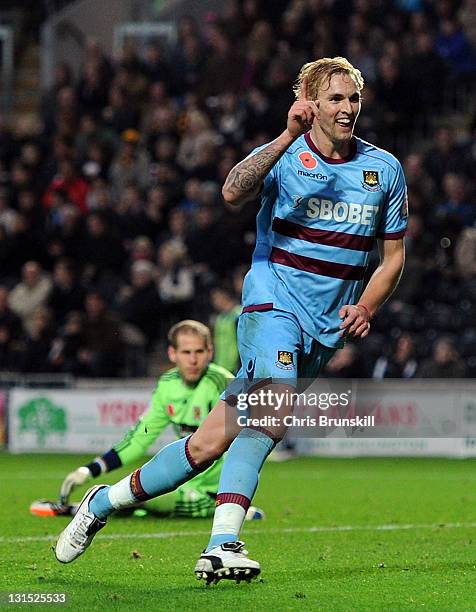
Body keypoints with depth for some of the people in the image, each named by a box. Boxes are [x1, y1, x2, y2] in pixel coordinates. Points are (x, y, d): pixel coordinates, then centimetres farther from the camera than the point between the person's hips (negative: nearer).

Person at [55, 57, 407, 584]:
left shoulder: (385, 169, 8)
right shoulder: (284, 156, -4)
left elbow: (393, 255, 16)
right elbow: (233, 192, -26)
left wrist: (366, 307, -2)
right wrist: (288, 137, -37)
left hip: (327, 328, 4)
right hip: (273, 305, -4)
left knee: (210, 444, -4)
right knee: (276, 407, -33)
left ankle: (105, 502, 9)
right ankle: (222, 544, -34)